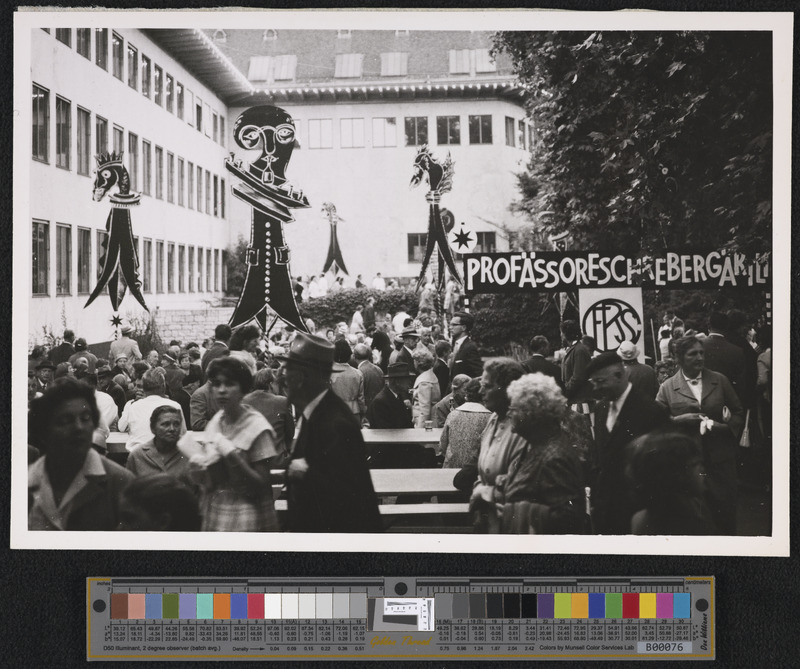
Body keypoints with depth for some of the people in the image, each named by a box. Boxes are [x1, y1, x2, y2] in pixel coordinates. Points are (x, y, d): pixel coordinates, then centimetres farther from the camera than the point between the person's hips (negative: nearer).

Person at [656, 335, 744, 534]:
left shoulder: (720, 380, 7)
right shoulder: (667, 388, 1)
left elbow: (739, 413, 12)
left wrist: (726, 426, -7)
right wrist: (680, 419, -14)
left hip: (720, 458, 1)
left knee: (725, 510, 5)